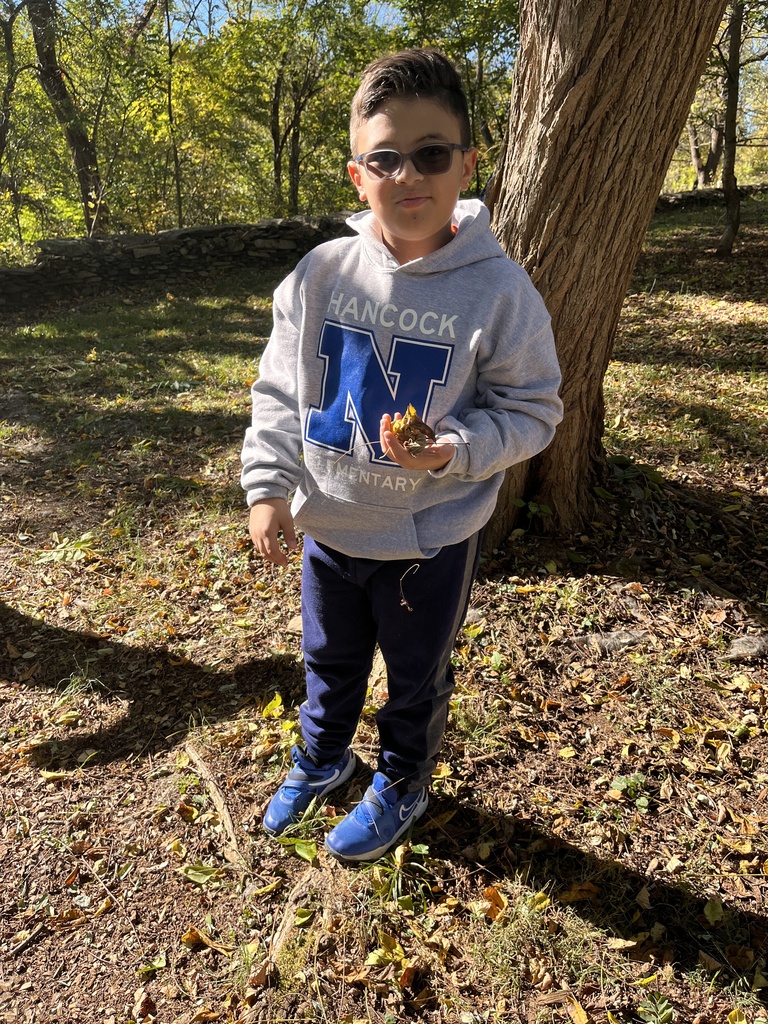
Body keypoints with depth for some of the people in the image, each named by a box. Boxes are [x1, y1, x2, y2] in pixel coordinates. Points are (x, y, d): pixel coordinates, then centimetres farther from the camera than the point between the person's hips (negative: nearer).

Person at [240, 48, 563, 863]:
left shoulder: (498, 290, -16)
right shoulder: (320, 272, -7)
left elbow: (531, 411, -9)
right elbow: (278, 390, 1)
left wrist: (451, 452, -26)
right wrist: (268, 487, -9)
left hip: (432, 539, -3)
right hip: (328, 526, 4)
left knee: (416, 678, 19)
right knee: (329, 663, 25)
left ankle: (401, 786, 49)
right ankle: (321, 759, 55)